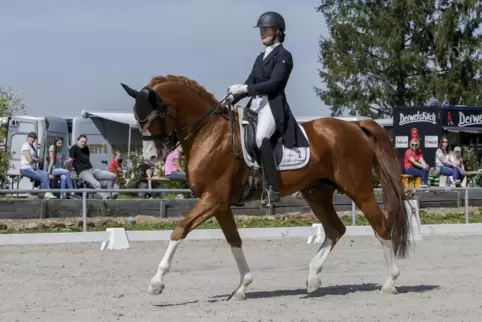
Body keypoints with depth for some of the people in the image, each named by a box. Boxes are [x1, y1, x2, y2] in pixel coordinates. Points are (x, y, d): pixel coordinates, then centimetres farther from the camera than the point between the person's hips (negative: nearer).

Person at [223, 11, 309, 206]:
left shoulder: (283, 56, -2)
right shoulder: (261, 58, 22)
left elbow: (274, 83, -14)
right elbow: (250, 84, 16)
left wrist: (245, 89, -19)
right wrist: (232, 98, -1)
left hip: (273, 106, -9)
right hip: (255, 106, 9)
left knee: (261, 137, -33)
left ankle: (273, 189, -33)